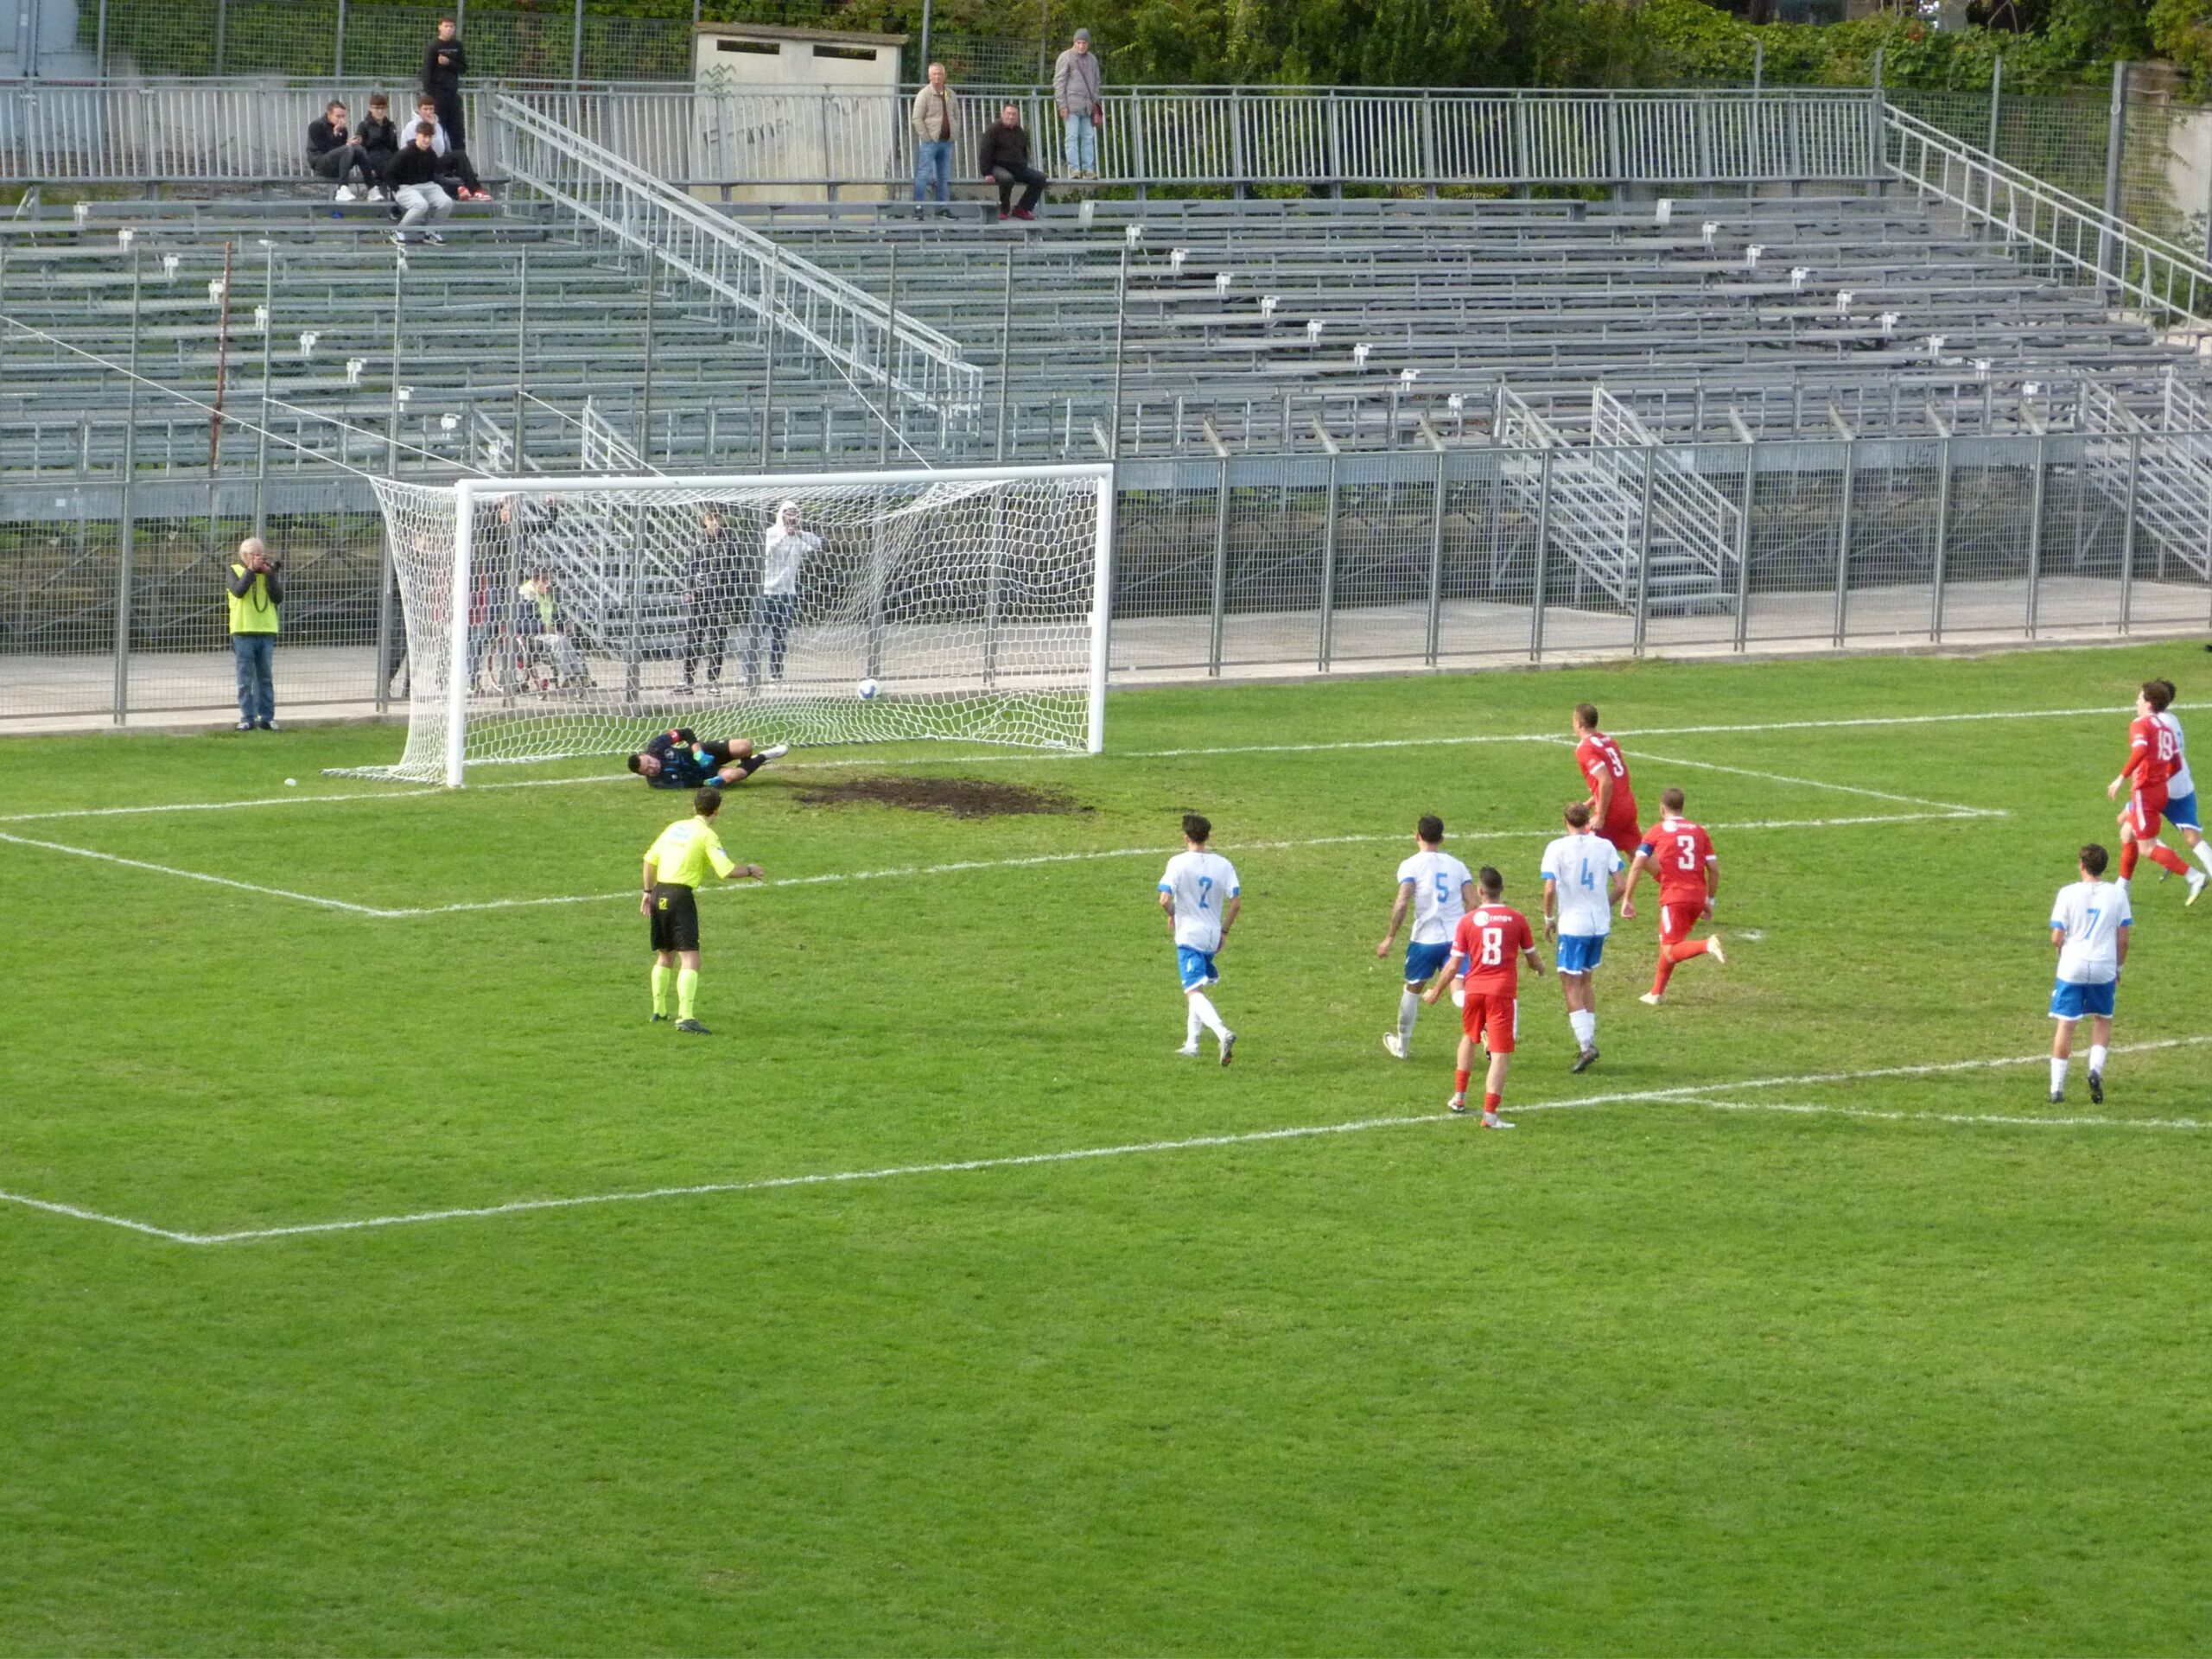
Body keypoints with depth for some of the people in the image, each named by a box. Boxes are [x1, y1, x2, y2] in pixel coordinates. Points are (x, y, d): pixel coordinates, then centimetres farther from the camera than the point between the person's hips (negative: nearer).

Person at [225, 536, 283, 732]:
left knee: (266, 678, 6)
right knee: (246, 679, -1)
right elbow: (238, 591, -17)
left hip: (266, 632, 3)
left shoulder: (269, 571, 10)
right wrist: (251, 570, -15)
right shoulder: (235, 570, 2)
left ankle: (267, 717, 10)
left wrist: (269, 574, -8)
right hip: (244, 632, -3)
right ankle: (247, 718, 2)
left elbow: (278, 598, -1)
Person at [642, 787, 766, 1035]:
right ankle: (686, 1017, -23)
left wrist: (648, 891, 28)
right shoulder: (707, 836, -7)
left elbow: (650, 859, 18)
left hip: (659, 894, 7)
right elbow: (727, 871, -15)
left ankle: (659, 1011, 31)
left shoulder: (675, 827, 14)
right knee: (690, 959, -11)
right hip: (681, 895, -7)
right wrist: (749, 870, 4)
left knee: (665, 956, 22)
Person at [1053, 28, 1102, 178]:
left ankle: (1089, 168, 8)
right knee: (1072, 136, -9)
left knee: (1088, 137, 5)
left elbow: (1095, 83, 23)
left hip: (1087, 106, 5)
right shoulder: (1065, 58, -1)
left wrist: (1095, 103, 15)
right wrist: (1062, 104, -10)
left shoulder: (1092, 60, 16)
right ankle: (1074, 169, -11)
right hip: (1071, 105, -5)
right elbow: (1058, 82, -4)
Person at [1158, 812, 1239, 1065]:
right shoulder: (1223, 865, 2)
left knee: (1194, 992, -12)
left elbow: (1164, 900, -16)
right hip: (1213, 937, 5)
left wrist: (1172, 915, 5)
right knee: (1197, 989, 23)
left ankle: (1222, 1033, -34)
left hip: (1188, 934, -5)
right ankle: (1191, 1044, 26)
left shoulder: (1178, 863, -10)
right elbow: (1236, 902, -1)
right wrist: (1225, 931, 12)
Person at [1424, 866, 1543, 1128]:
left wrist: (1435, 992, 15)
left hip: (1474, 988, 2)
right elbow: (1532, 958, 12)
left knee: (1469, 1038, 29)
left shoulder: (1468, 920, -1)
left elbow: (1454, 964, 1)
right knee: (1501, 1054, -4)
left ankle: (1459, 1096, 36)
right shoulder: (1516, 919, 0)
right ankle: (1490, 1114, -13)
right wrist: (1540, 969, 36)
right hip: (1504, 991, -2)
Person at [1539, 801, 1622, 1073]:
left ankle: (1586, 1046, -11)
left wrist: (1549, 918, 0)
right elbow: (1619, 886, 0)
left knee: (1571, 986, 0)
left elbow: (1550, 889, -15)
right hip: (1600, 923, 5)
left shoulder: (1557, 848, -8)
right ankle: (1590, 1040, 23)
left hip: (1572, 925, -5)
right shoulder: (1605, 847, 2)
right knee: (1586, 980, 21)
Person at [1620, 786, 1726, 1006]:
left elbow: (1637, 866, -6)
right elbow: (1715, 870, 10)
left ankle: (1707, 946, -33)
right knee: (1668, 945, 22)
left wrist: (1627, 901, -2)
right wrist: (1710, 901, 19)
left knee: (1671, 953, -8)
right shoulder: (1699, 831, 14)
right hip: (1697, 897, 6)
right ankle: (1656, 993, 25)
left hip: (1674, 898, -6)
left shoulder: (1656, 831, 3)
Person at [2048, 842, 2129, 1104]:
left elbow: (2056, 938, -6)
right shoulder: (2117, 894, 0)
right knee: (2103, 1021, 20)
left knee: (2065, 1025, 5)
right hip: (2104, 969, 1)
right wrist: (2118, 968, 16)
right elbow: (2123, 939, 2)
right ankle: (2096, 1070, -2)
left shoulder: (2068, 894, -6)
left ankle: (2057, 1089, 5)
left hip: (2072, 967, -1)